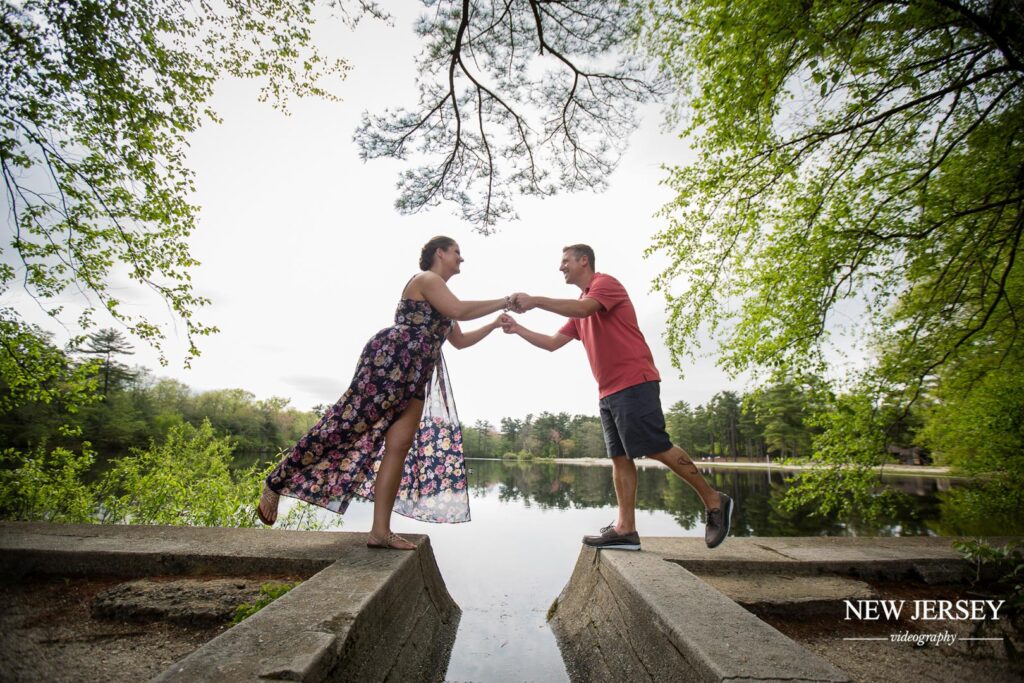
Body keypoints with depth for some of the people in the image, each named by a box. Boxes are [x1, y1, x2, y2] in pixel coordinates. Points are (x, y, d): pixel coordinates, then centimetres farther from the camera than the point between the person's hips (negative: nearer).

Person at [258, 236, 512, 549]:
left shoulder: (441, 298, 26)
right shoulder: (426, 280, -1)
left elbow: (460, 341, 31)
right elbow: (460, 311, -16)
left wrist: (494, 325, 26)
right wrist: (503, 301, -7)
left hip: (413, 376, 9)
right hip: (390, 358, -9)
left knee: (400, 447, -1)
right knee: (346, 423, -8)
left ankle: (380, 531, 0)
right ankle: (275, 484, 8)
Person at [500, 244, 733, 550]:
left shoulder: (606, 282, -2)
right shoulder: (579, 308, 23)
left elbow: (583, 308, -23)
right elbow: (552, 343, 21)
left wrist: (535, 301, -23)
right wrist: (517, 329, 11)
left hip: (634, 383, -9)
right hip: (608, 391, 9)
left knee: (657, 449, -8)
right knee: (620, 458, 4)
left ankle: (714, 501, 9)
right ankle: (625, 529, 6)